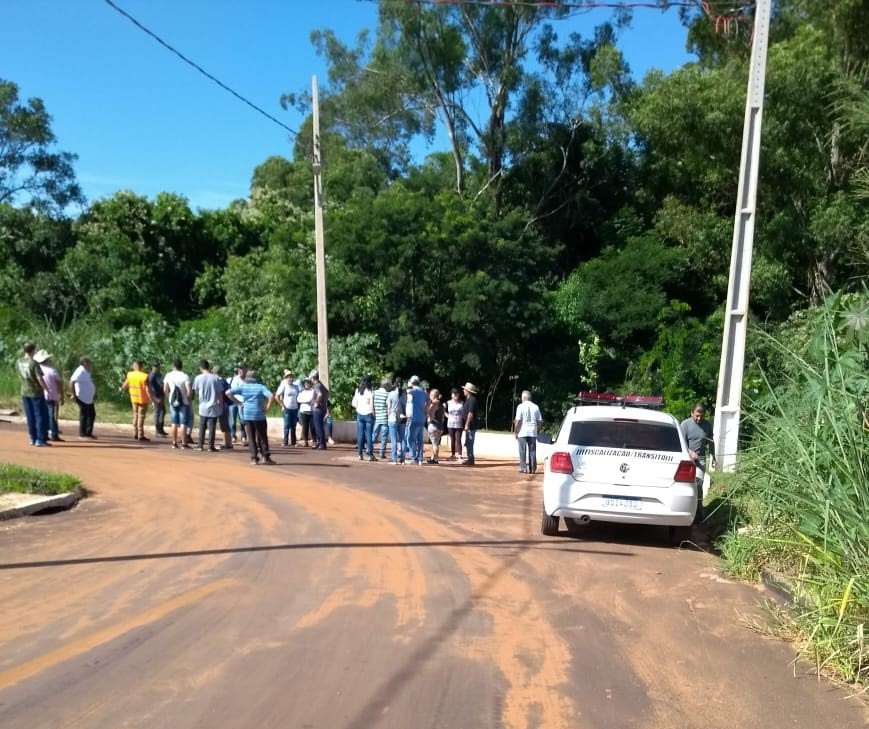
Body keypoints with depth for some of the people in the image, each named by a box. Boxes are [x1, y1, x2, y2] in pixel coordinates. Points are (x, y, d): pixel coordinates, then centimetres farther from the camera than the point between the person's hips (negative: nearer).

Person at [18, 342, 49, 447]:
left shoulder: (19, 362, 3)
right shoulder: (34, 363, -15)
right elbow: (39, 378, -19)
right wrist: (47, 389, -12)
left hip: (24, 392, 6)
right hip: (36, 392, -6)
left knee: (30, 417, 12)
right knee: (41, 416, 0)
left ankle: (33, 438, 16)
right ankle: (40, 440, -1)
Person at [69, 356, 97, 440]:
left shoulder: (85, 372, 14)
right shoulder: (80, 371, -16)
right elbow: (71, 382, -24)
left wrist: (94, 393, 18)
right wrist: (73, 395, -24)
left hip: (89, 399, 10)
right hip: (82, 398, -10)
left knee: (92, 415, 14)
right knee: (84, 416, -3)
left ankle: (89, 433, 22)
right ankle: (82, 434, 6)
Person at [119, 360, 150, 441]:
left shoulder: (129, 375, -3)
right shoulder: (144, 376, -19)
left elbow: (125, 385, 12)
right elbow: (147, 390, -21)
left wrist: (121, 389, 35)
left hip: (134, 399, 5)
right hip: (142, 399, -5)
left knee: (135, 415, 16)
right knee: (141, 416, 0)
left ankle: (135, 434, 18)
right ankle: (140, 435, 0)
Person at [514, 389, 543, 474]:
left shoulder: (521, 406, -6)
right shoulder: (535, 407, 6)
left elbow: (517, 420, -11)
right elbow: (539, 421, 6)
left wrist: (515, 431, -3)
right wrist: (537, 430, 15)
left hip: (522, 432, -4)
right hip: (533, 432, 4)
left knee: (522, 451, 2)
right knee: (532, 451, 9)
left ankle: (523, 468, 1)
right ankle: (532, 468, 10)